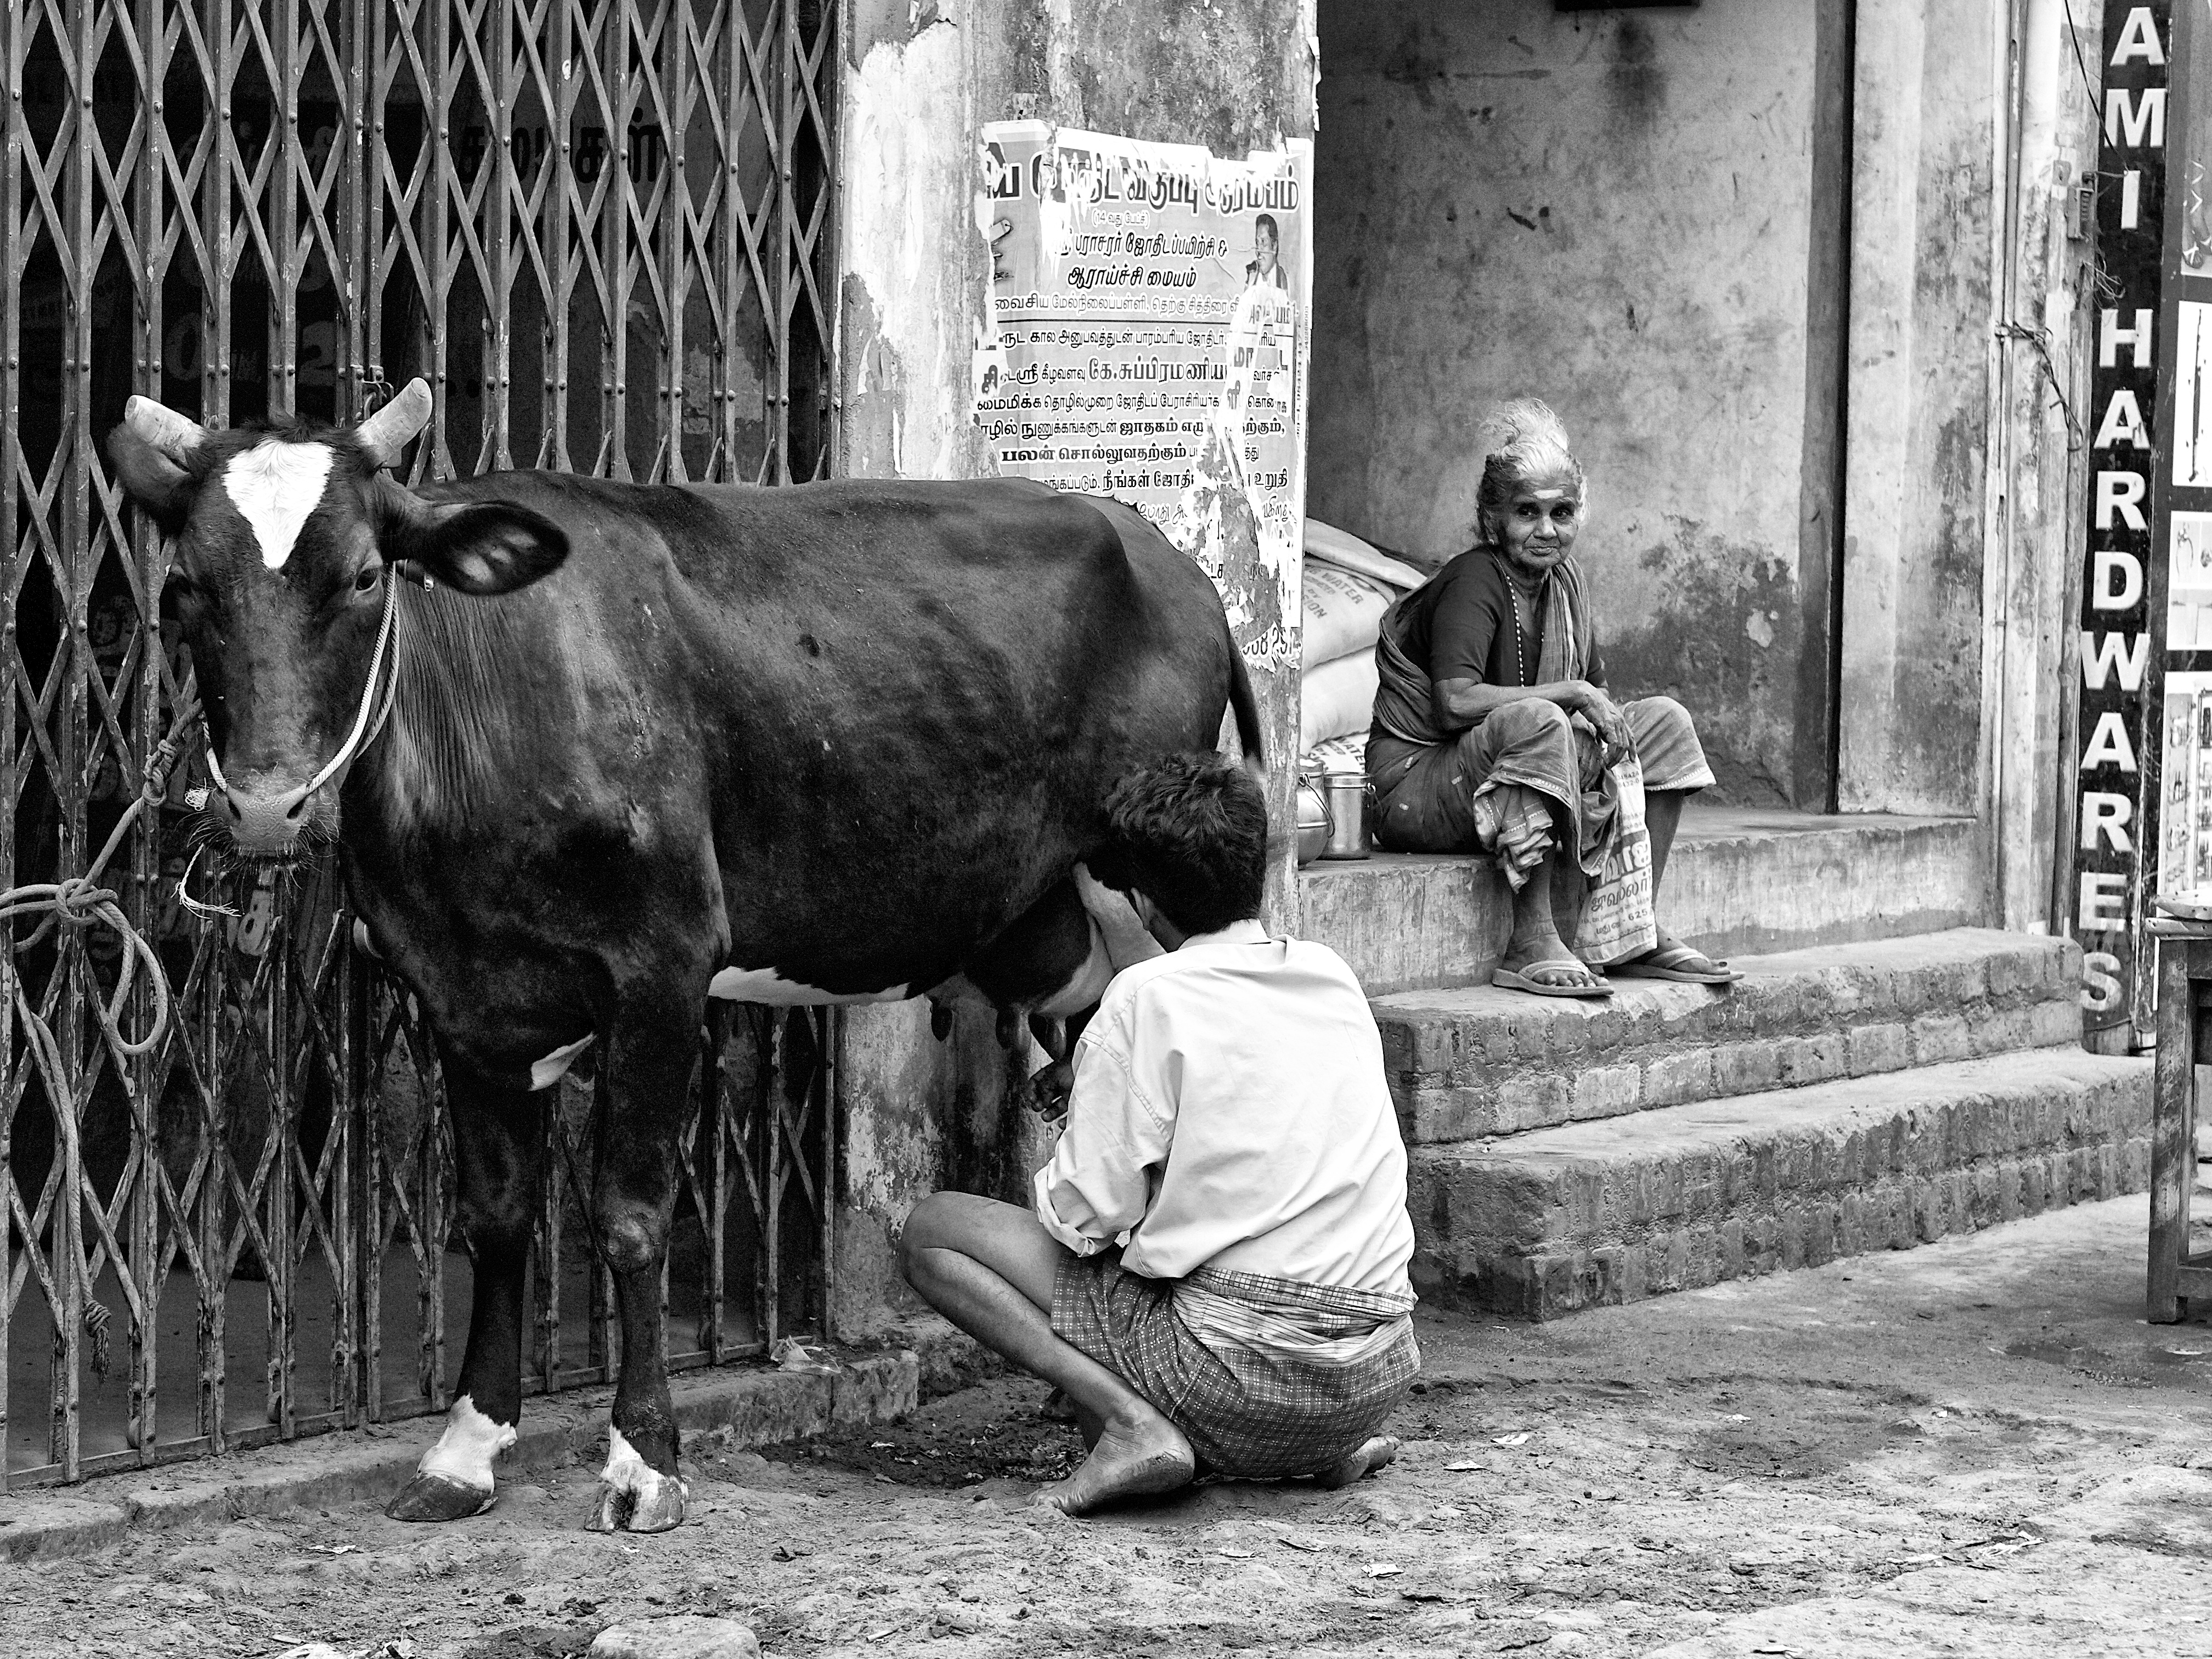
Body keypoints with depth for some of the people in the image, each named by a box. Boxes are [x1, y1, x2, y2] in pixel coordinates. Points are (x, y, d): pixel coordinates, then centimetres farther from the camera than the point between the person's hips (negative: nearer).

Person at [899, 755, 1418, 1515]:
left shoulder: (1148, 999, -6)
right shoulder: (1333, 976, 12)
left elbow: (1086, 1215, -9)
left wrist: (1052, 1182, 14)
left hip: (1239, 1377, -6)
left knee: (933, 1230, 5)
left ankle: (1129, 1423, -11)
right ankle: (1334, 1445, 16)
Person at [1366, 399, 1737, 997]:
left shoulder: (1564, 578, 10)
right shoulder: (1475, 582, -16)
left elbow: (1596, 691, 16)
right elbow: (1456, 701, -30)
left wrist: (1601, 709, -9)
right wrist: (1571, 694, -24)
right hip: (1415, 785, -9)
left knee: (1663, 721, 2)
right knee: (1536, 720, -37)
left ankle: (1634, 935, 1)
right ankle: (1532, 946, -35)